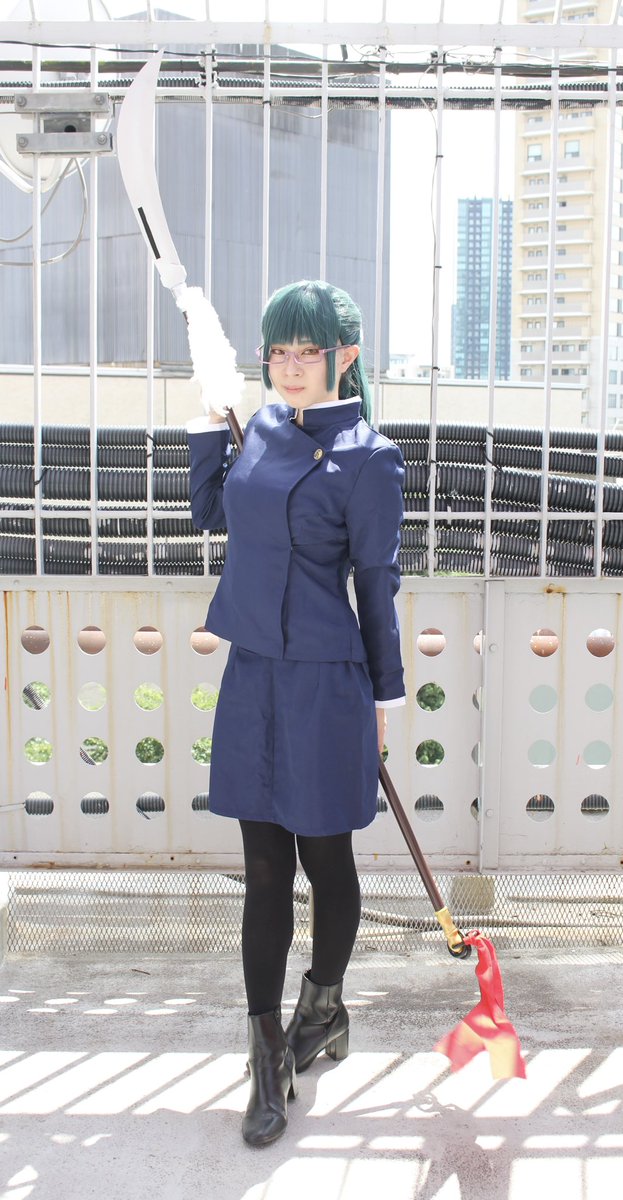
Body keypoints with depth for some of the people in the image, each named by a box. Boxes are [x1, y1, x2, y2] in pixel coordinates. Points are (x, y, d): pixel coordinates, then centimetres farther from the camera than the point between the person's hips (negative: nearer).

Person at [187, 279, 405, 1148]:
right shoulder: (266, 426, 7)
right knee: (264, 872, 10)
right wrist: (208, 424, 12)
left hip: (324, 684, -5)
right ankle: (269, 1055, 21)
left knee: (325, 861, 11)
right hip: (253, 676, 5)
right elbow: (210, 513, 22)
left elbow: (377, 582, -5)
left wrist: (384, 695, 1)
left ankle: (323, 1009, 36)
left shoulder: (367, 458, -10)